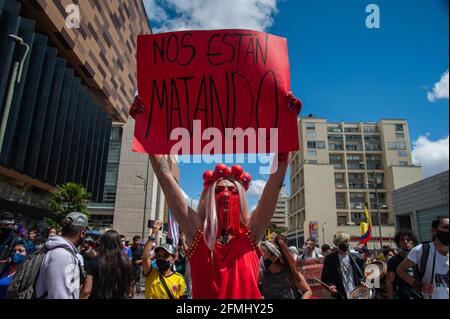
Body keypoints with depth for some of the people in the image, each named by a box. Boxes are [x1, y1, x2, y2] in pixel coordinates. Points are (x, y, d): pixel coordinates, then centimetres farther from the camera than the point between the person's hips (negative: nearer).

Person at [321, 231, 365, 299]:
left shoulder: (356, 258, 6)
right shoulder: (330, 259, -4)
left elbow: (362, 275, 15)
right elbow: (325, 278, -2)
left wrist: (362, 283, -5)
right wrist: (330, 286, -20)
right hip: (340, 295, -3)